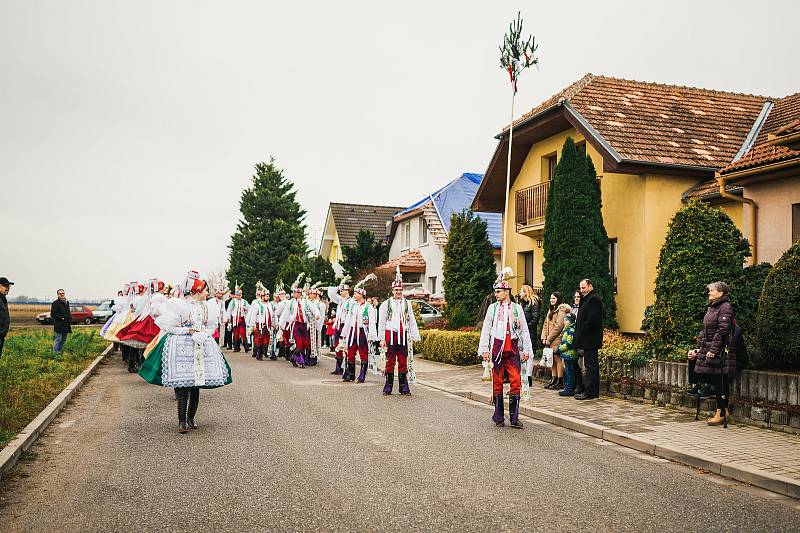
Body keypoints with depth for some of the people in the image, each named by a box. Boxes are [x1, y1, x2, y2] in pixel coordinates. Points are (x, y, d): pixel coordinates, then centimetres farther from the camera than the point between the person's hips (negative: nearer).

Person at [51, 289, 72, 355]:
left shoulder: (67, 302, 16)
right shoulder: (55, 303, -8)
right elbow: (52, 314, -12)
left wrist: (70, 319, 12)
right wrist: (61, 318, -15)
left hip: (66, 325, 8)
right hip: (59, 325, -8)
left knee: (63, 340, 12)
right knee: (58, 339, -7)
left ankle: (60, 352, 21)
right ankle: (55, 353, -3)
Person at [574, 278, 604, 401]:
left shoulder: (594, 299, -13)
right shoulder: (588, 298, 20)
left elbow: (591, 319, -21)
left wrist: (581, 334, -16)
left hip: (590, 339, -11)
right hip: (589, 340, 11)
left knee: (591, 365, -7)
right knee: (592, 365, 12)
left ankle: (590, 392, -5)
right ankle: (593, 391, 18)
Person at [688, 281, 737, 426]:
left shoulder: (725, 307, -9)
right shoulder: (711, 308, 18)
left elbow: (722, 330, -16)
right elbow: (704, 331, 20)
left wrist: (713, 350, -20)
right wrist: (698, 348, 14)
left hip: (721, 350, -9)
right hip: (709, 348, 9)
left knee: (721, 380, -4)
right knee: (716, 381, 10)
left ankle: (721, 414, 2)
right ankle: (725, 411, 18)